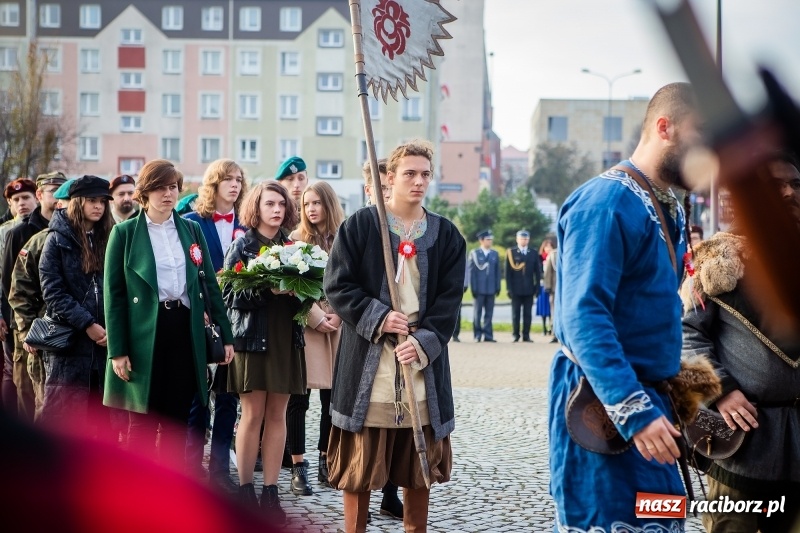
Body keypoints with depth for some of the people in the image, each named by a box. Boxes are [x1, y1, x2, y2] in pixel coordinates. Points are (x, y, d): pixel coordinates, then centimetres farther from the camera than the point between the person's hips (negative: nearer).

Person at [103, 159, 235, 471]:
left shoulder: (192, 230, 11)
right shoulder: (125, 233, 0)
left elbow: (210, 284, 12)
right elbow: (113, 294, -2)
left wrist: (226, 334, 7)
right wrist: (117, 350, -8)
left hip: (185, 332, 4)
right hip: (143, 335, -3)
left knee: (177, 420, 8)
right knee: (143, 422, 2)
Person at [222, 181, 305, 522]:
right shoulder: (242, 245, -1)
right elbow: (230, 295, -8)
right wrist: (267, 289, -20)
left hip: (287, 338, 4)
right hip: (252, 337, -4)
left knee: (277, 415, 4)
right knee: (252, 414, -1)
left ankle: (270, 492, 9)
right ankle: (245, 490, 8)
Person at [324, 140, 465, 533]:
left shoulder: (445, 235, 7)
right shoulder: (360, 226, 0)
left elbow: (449, 300, 2)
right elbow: (337, 286, -3)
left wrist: (424, 342, -12)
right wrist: (379, 317, -15)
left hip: (423, 360, 3)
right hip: (368, 361, -2)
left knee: (420, 458, 7)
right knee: (360, 458, 1)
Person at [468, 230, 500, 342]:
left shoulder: (494, 254, 11)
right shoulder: (474, 254, 2)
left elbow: (497, 272, 10)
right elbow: (471, 271, -2)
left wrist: (498, 287, 4)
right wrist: (473, 288, -7)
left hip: (491, 289, 3)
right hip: (479, 289, -3)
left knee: (489, 313, 3)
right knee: (477, 312, 2)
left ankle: (488, 335, 6)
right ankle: (477, 335, 8)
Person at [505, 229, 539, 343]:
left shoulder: (533, 254, 10)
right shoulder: (511, 253, 3)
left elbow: (537, 272, 10)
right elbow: (508, 272, 1)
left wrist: (537, 287, 2)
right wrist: (509, 288, -5)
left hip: (529, 289, 2)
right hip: (516, 289, -1)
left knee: (527, 314, 2)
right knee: (515, 313, 2)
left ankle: (526, 336, 6)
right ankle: (516, 335, 8)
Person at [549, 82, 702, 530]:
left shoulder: (671, 209, 12)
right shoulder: (607, 203, -17)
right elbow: (584, 317, -25)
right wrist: (635, 411, -30)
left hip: (651, 396, 9)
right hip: (604, 406, -9)